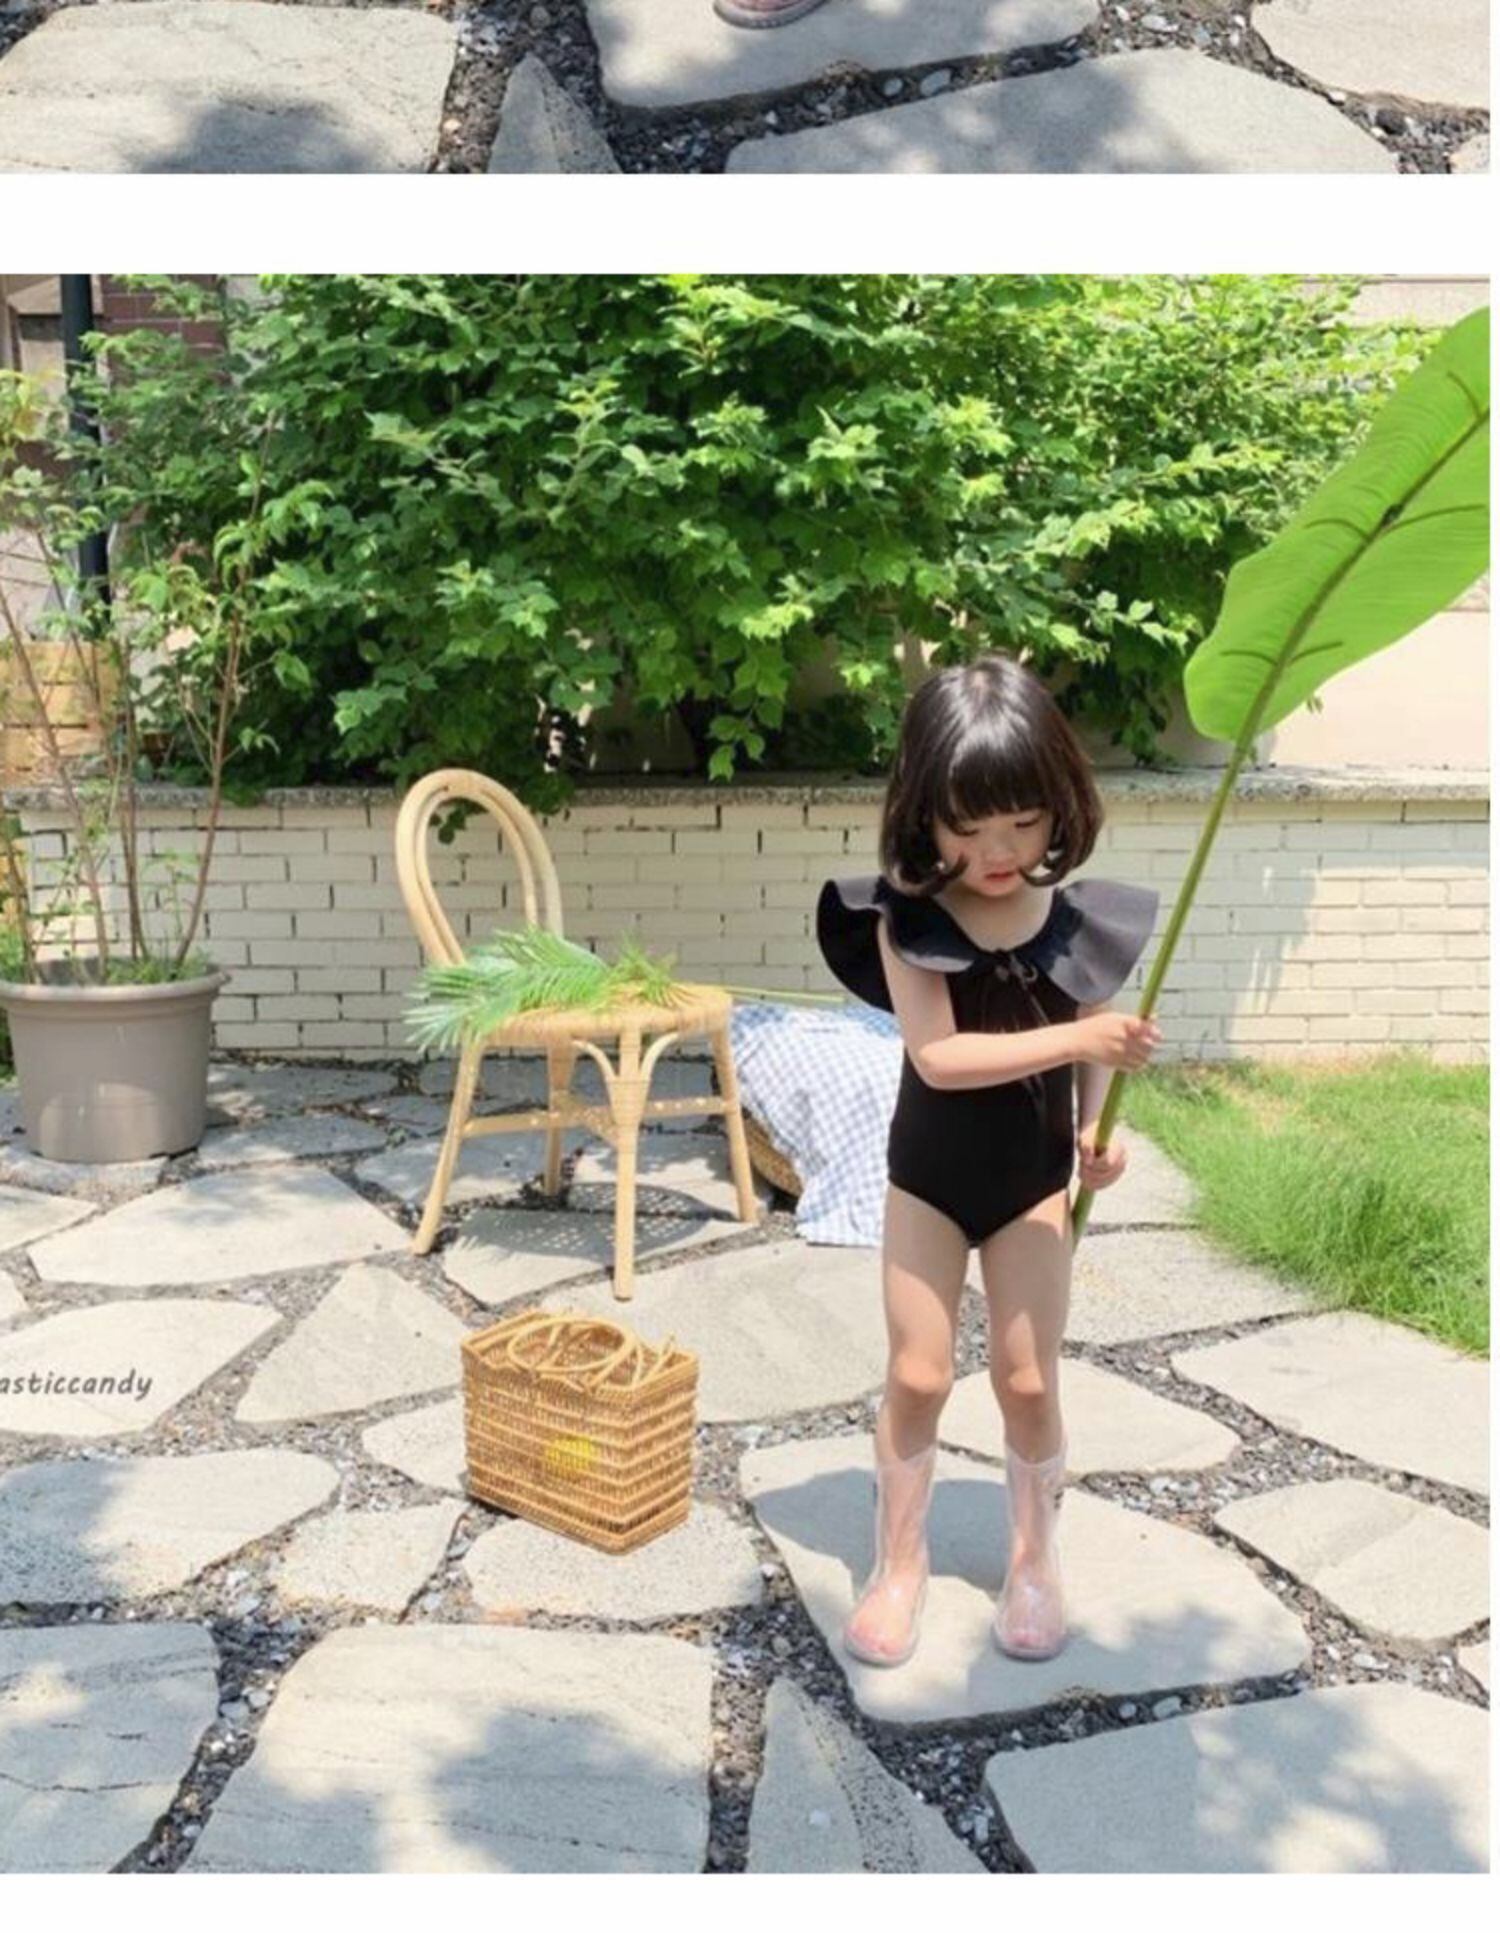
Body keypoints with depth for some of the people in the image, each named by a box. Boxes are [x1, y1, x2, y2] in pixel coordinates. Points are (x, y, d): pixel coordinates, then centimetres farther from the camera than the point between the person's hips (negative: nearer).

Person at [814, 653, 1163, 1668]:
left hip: (1036, 1175, 1)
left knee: (1029, 1379, 8)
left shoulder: (1078, 919, -10)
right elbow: (938, 1056, -28)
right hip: (929, 1172, -1)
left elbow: (1092, 1053, 1)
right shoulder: (906, 916, -18)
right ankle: (899, 1565, 25)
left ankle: (1037, 1564, 29)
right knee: (917, 1375, 5)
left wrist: (1098, 1131, -17)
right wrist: (1077, 1041, -36)